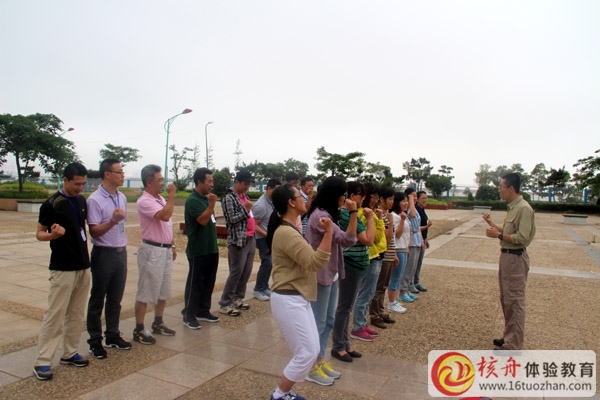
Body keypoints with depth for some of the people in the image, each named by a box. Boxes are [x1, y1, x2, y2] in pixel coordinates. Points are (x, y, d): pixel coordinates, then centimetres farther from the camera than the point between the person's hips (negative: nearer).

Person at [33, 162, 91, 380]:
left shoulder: (82, 200, 7)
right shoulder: (51, 204, -11)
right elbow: (39, 234, -7)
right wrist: (53, 234, -28)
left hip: (83, 266, 6)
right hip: (62, 269, -6)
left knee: (76, 313, 12)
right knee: (55, 314, -2)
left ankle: (70, 353, 24)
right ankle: (42, 360, 9)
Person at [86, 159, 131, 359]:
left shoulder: (122, 198, 8)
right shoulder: (95, 200, -14)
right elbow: (94, 231, -17)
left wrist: (123, 246, 16)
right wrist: (113, 220, -32)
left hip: (121, 252, 6)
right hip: (104, 254, -6)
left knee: (116, 299, 15)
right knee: (97, 300, 8)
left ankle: (112, 335, 28)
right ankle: (95, 340, 20)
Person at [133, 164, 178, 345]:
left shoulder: (161, 199, 12)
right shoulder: (144, 201, -16)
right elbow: (165, 216, -31)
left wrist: (172, 246, 18)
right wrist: (171, 195, -20)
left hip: (166, 249, 9)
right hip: (152, 250, -9)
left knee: (164, 290, 17)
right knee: (145, 292, 1)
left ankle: (158, 323, 31)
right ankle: (139, 330, 13)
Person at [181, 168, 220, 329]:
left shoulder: (206, 199, 13)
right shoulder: (192, 200, -14)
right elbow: (202, 220, -25)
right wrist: (212, 204, -25)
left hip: (211, 249, 9)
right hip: (198, 251, -8)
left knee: (208, 282, 15)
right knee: (195, 283, 1)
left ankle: (203, 311, 28)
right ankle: (189, 316, 13)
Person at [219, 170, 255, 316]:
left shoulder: (244, 196, 15)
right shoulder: (229, 198, -10)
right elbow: (231, 219, -15)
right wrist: (245, 210, -18)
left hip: (250, 239, 8)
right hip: (238, 241, -8)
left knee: (246, 271, 11)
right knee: (236, 272, -5)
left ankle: (238, 298, 24)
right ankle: (225, 304, 4)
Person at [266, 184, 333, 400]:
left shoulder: (289, 229, 13)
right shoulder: (287, 232, -21)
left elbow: (307, 259, 17)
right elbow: (316, 263, -25)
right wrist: (328, 232, -29)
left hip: (298, 298, 11)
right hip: (288, 300, -11)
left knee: (312, 350, 14)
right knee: (306, 354, -3)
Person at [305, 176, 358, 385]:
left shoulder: (327, 214, 11)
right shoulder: (319, 216, -21)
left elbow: (341, 240, 10)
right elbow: (348, 240, -24)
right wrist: (353, 213, -23)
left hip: (331, 274, 10)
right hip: (320, 275, -10)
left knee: (328, 321, 18)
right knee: (318, 323, 3)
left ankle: (321, 361, 31)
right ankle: (312, 368, 18)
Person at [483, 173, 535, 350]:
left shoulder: (523, 208, -18)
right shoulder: (512, 207, 12)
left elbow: (522, 238, -23)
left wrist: (498, 235, -16)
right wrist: (492, 224, 11)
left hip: (515, 258, -10)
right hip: (506, 256, 10)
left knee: (515, 302, -1)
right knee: (506, 300, 19)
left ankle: (514, 345, 9)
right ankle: (509, 337, 33)